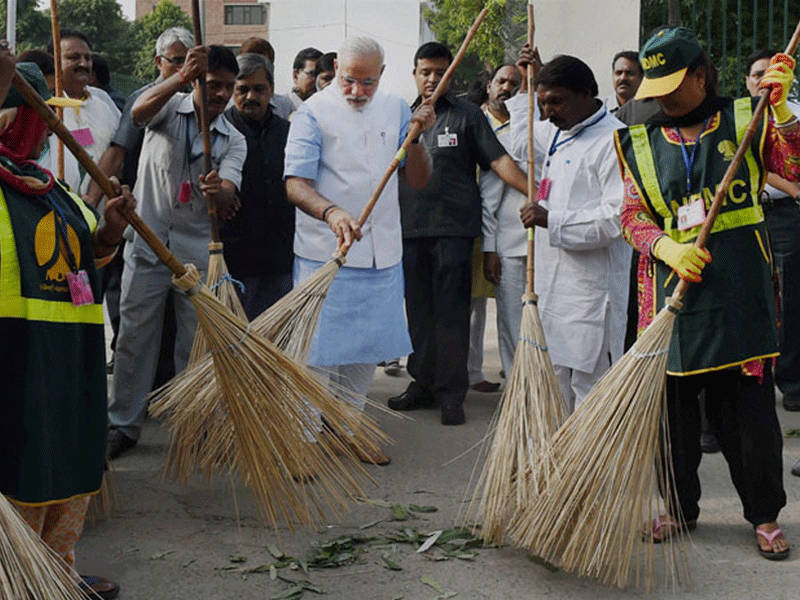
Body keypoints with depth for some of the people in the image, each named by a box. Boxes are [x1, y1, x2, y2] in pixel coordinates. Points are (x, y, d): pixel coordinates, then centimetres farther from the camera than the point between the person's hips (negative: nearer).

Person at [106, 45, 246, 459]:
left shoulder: (233, 140, 4)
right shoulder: (170, 106, 1)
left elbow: (228, 195, -11)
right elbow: (139, 112, -25)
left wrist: (220, 191, -37)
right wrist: (182, 76, -37)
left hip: (198, 253, 2)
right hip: (147, 243, -1)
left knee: (197, 344, 6)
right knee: (133, 338, 2)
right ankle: (122, 424, 14)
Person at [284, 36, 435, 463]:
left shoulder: (395, 110, 8)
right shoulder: (314, 113, -7)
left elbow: (418, 179, 8)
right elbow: (295, 184, -16)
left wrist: (416, 137, -10)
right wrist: (331, 212, -34)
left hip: (383, 253, 5)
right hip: (326, 252, -5)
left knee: (367, 348, 14)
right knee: (319, 351, -3)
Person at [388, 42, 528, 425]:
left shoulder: (467, 115, 2)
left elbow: (498, 159, -6)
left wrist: (534, 191, -18)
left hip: (453, 227, -4)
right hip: (410, 229, 5)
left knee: (451, 312, -4)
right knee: (418, 310, 10)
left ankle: (451, 394, 3)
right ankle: (422, 384, 21)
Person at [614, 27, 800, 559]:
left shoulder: (745, 120, 6)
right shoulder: (640, 143, 10)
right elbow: (633, 215, 5)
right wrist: (668, 247, -13)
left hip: (741, 289, -2)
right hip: (672, 291, 2)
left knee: (749, 403, 1)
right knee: (674, 401, 8)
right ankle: (681, 507, 26)